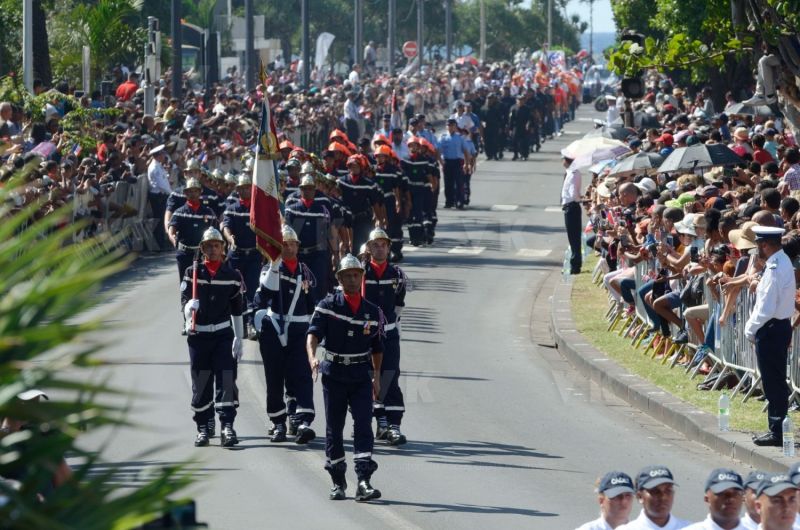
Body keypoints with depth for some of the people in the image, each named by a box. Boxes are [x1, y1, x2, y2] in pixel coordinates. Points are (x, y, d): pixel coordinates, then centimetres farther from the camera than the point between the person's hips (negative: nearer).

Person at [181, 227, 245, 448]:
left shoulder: (232, 276, 6)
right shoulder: (192, 273, 4)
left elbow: (237, 310, 10)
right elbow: (185, 299, -5)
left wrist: (239, 339, 9)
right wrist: (189, 307, -30)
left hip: (223, 335, 0)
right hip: (199, 335, 0)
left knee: (226, 380, -10)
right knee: (201, 384, 4)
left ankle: (227, 427, -13)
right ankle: (202, 429, 12)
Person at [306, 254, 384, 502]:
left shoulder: (373, 312, 6)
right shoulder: (328, 306, -3)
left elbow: (377, 348, 17)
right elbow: (313, 334, -15)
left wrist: (376, 377, 15)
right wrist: (312, 357, -33)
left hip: (361, 376, 1)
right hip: (334, 374, -1)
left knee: (364, 426, -10)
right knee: (334, 429, 6)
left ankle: (364, 482, -16)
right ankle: (338, 482, 17)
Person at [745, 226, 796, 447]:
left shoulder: (774, 269, -22)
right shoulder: (783, 262, 9)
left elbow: (766, 308, -23)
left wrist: (751, 329, -11)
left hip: (771, 329, -10)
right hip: (781, 325, 10)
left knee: (773, 383, -3)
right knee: (776, 381, 15)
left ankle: (777, 432, 1)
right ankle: (777, 429, 22)